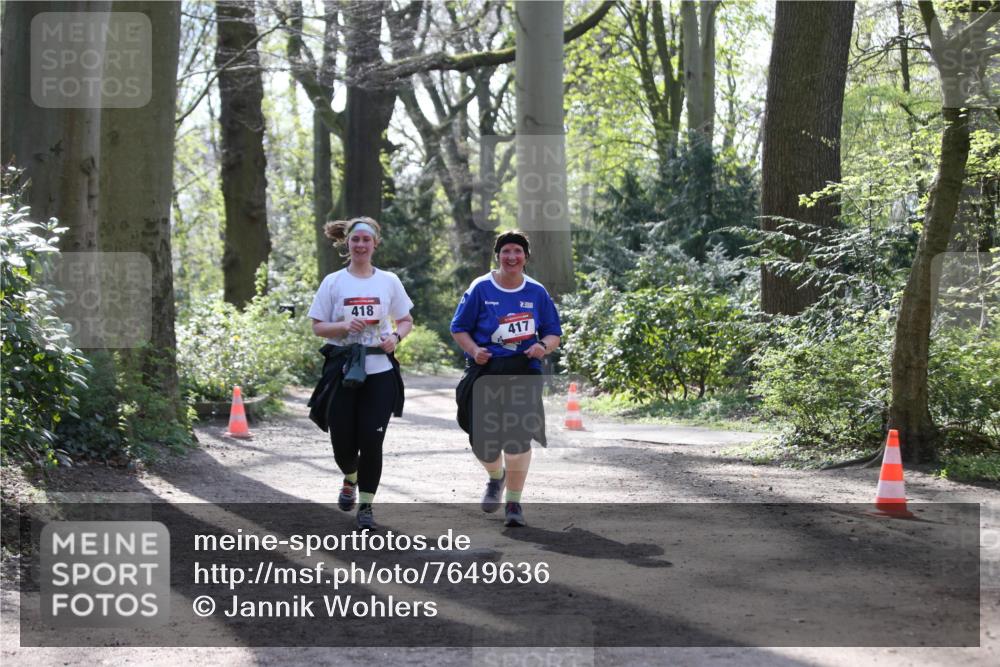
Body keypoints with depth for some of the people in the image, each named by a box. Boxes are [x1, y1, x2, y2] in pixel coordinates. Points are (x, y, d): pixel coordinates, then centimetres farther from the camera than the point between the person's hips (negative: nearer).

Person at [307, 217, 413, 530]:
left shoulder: (389, 281, 7)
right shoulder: (333, 282, 4)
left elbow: (406, 321, 15)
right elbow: (317, 327, 3)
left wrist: (396, 336, -7)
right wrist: (344, 326, -15)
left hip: (379, 370, 0)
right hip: (342, 371, 0)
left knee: (371, 441, -6)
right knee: (343, 442, 0)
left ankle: (366, 505, 9)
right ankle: (350, 480, 35)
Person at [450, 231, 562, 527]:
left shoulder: (537, 292, 6)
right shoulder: (481, 288, 1)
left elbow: (553, 333, 12)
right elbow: (459, 328, 6)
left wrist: (543, 347, -9)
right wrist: (474, 350, -12)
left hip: (524, 371, 0)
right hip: (485, 369, 0)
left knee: (518, 437, -13)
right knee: (482, 438, 1)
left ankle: (513, 501, 4)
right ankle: (496, 477, 38)